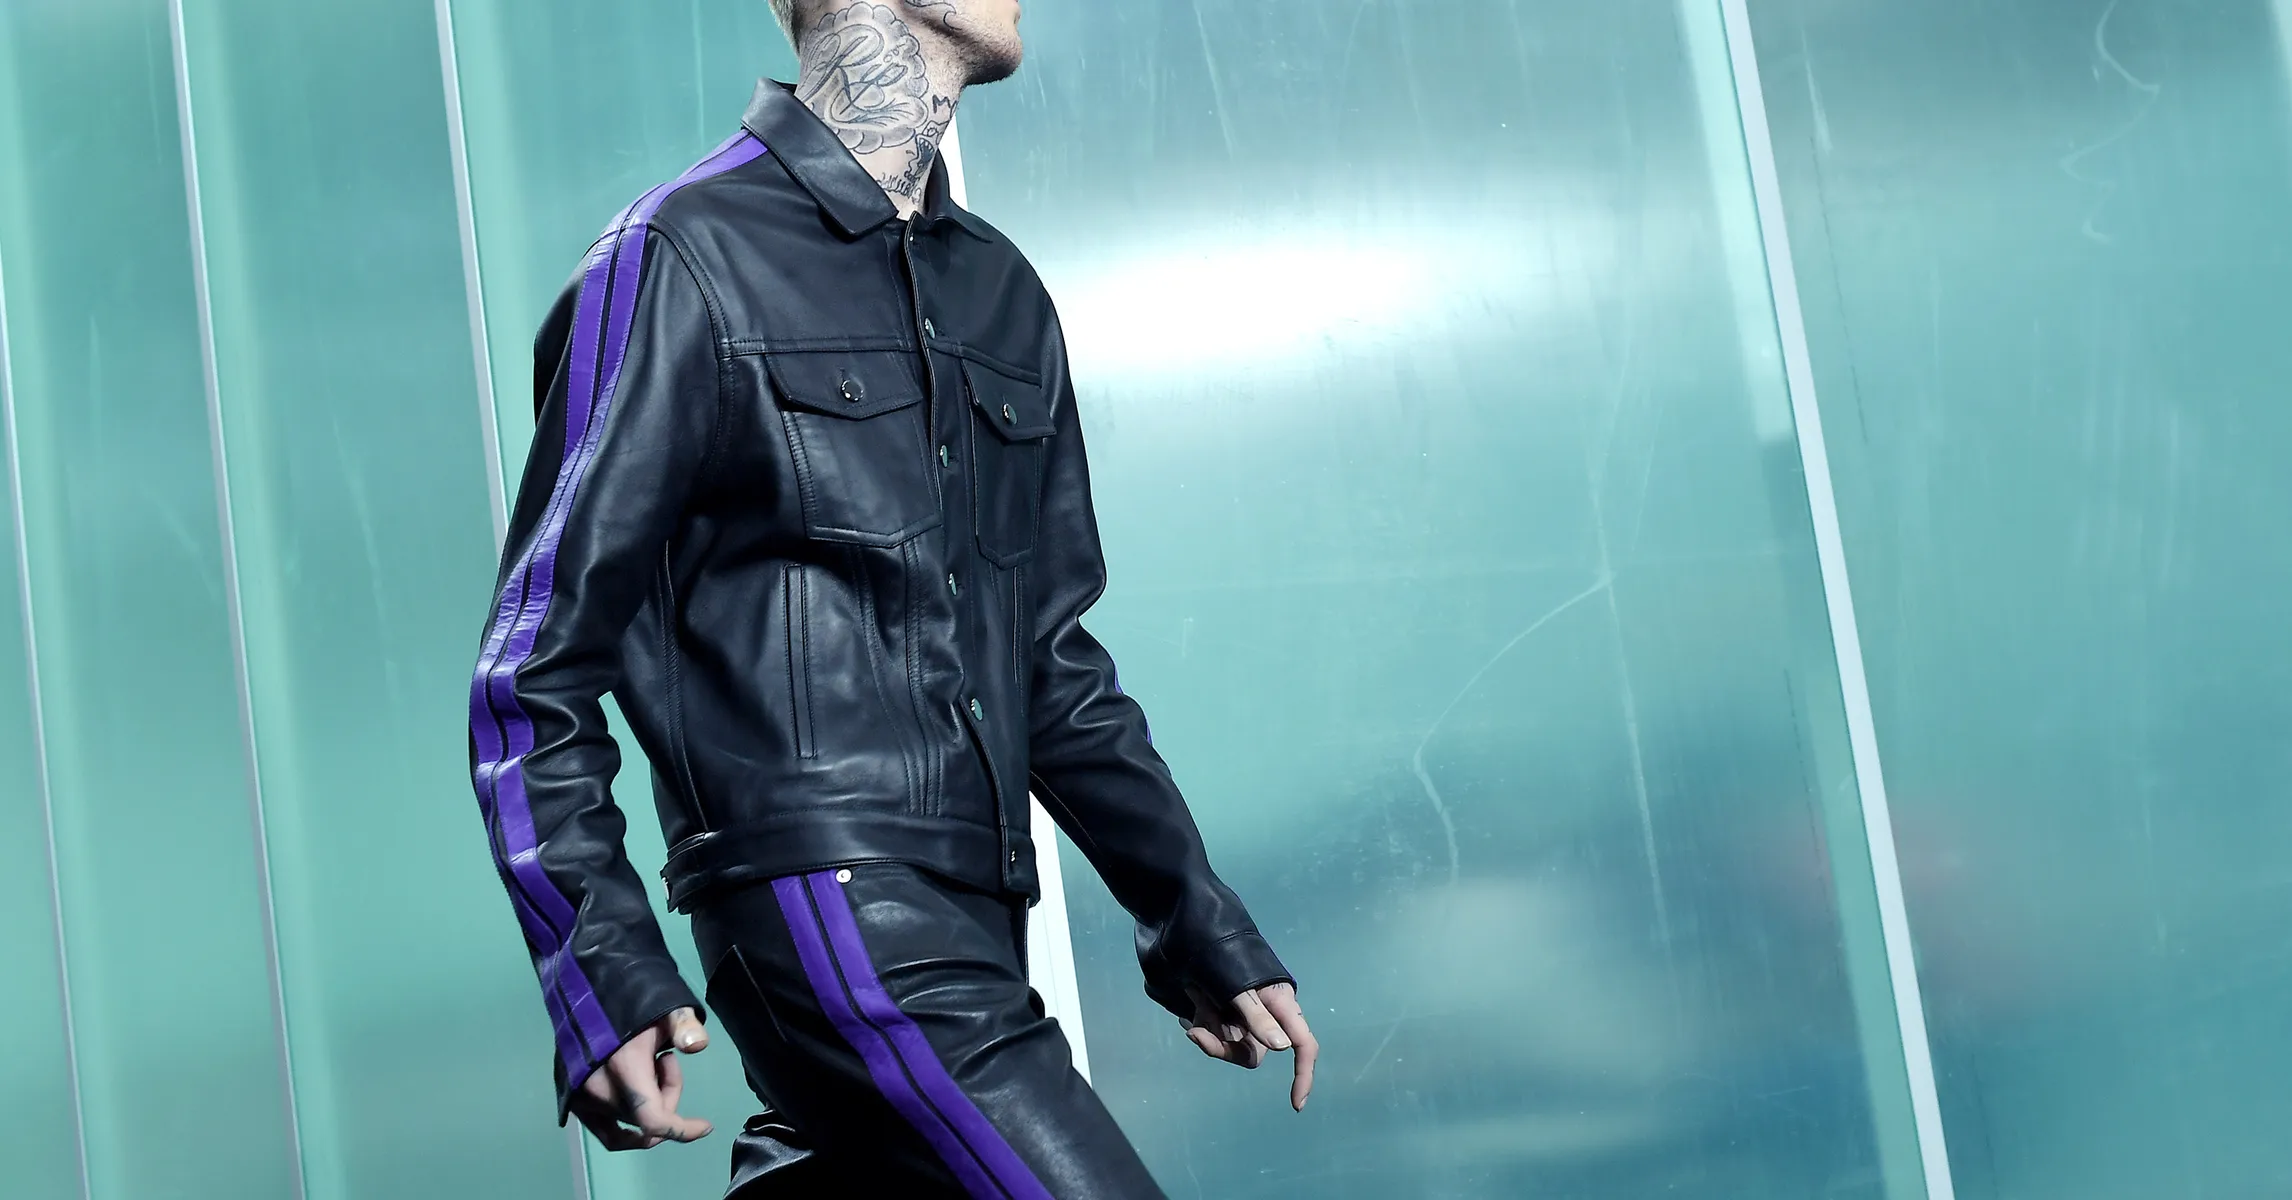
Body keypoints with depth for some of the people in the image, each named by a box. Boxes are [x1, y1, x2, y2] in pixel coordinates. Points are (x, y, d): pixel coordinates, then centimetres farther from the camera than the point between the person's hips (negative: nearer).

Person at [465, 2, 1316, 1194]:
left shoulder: (1002, 292, 18)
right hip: (823, 904, -7)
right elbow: (537, 672, -4)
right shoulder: (682, 258, -3)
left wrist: (1199, 926, 20)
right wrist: (604, 971, -15)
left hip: (971, 928, 7)